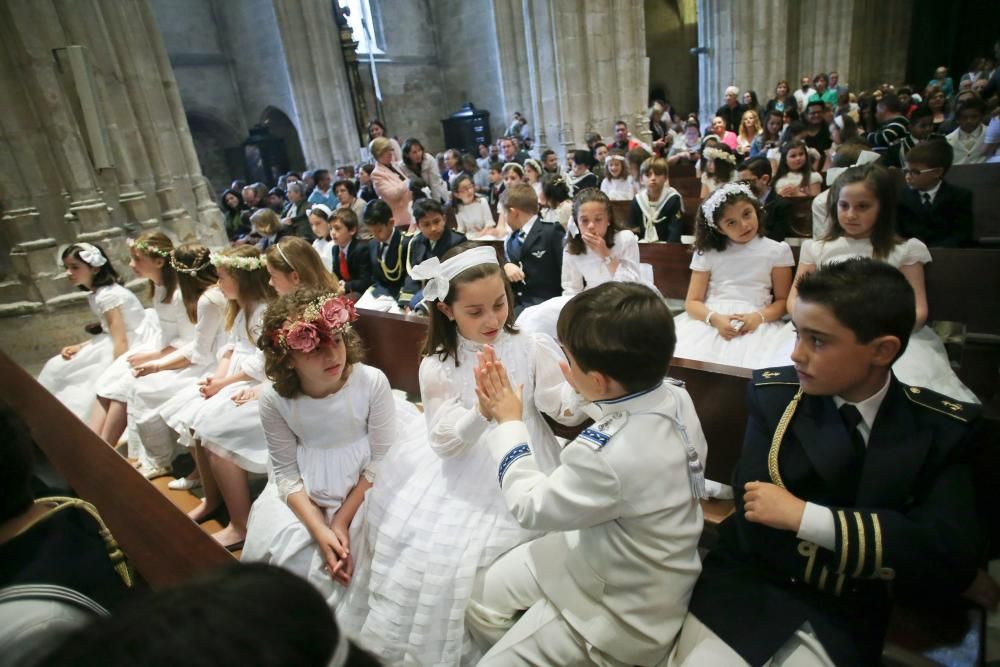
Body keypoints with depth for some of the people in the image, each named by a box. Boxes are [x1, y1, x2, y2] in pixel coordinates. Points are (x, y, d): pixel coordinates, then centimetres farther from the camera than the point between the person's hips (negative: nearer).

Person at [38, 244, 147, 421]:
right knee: (57, 367, 11)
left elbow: (121, 340, -25)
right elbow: (109, 333, 12)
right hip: (116, 342, 10)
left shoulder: (108, 295, -20)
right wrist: (79, 347, 1)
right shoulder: (95, 295, 8)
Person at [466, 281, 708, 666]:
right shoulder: (674, 397, -16)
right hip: (618, 559, 8)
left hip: (622, 612, -8)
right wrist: (586, 390, -4)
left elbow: (530, 505, -22)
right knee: (486, 598, 16)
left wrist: (509, 422, -11)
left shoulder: (608, 457, -41)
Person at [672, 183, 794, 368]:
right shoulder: (707, 253, 8)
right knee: (682, 356, -26)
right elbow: (692, 302, 4)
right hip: (710, 319, 1)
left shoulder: (777, 251, 8)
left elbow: (783, 300, 8)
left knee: (749, 364, -32)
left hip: (755, 322, -1)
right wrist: (715, 318, -16)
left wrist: (759, 317, -13)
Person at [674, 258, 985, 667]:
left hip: (846, 618, 1)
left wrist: (806, 516, -22)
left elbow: (950, 557, -14)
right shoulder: (773, 395, -6)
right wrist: (899, 557, -11)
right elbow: (757, 527, -13)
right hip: (748, 587, 0)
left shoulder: (942, 428, -2)